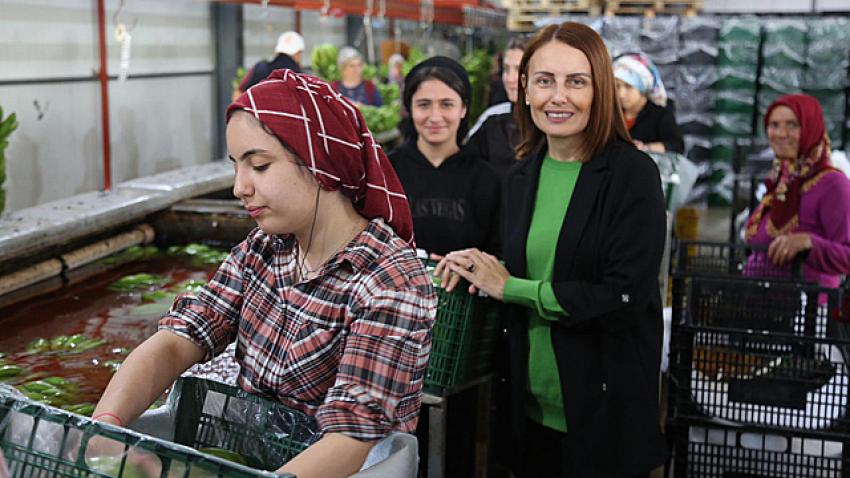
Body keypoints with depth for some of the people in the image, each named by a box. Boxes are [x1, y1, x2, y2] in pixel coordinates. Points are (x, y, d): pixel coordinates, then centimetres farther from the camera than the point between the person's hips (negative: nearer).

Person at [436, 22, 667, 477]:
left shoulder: (632, 174, -13)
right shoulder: (521, 177, 5)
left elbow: (626, 296, -20)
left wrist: (510, 288, -15)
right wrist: (484, 269, -7)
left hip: (604, 409, -5)